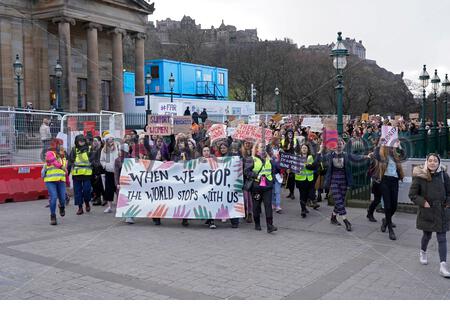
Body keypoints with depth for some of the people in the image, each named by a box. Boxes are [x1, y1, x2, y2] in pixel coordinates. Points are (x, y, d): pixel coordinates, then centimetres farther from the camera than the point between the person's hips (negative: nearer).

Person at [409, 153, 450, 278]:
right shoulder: (420, 177, -10)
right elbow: (412, 194, -5)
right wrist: (423, 202, -14)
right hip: (427, 212, -1)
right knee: (427, 235, 14)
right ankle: (423, 252, 44)